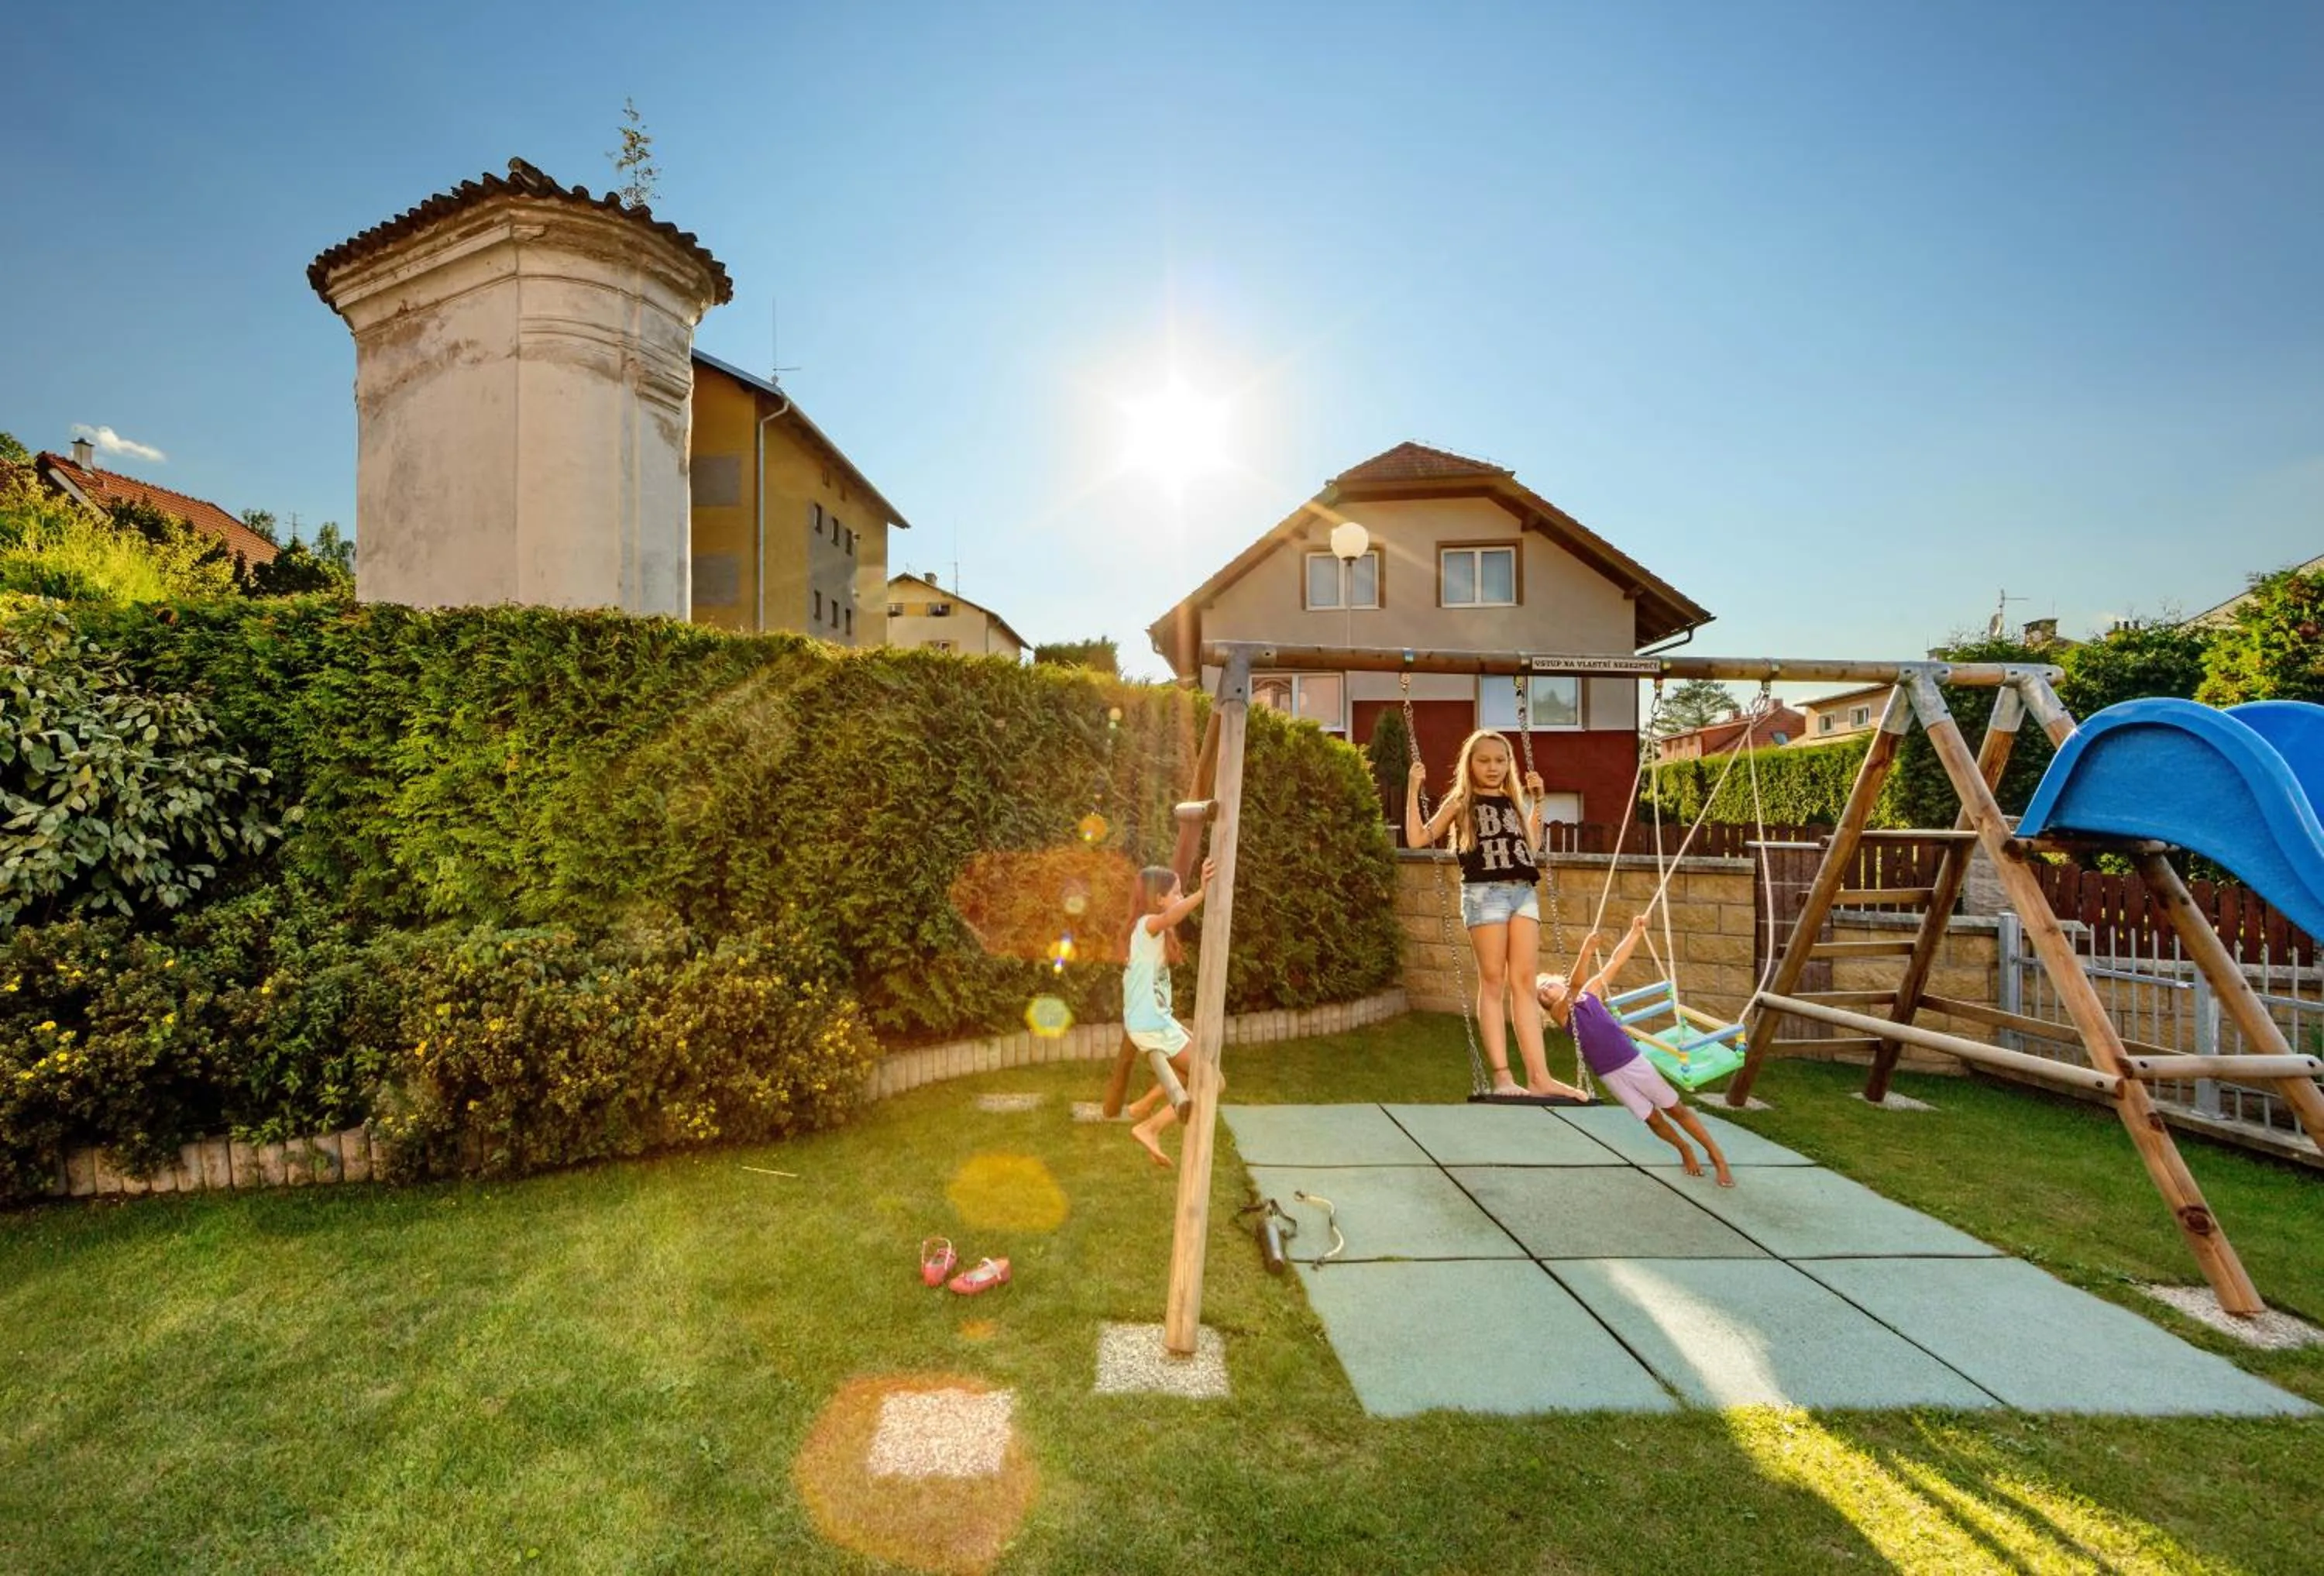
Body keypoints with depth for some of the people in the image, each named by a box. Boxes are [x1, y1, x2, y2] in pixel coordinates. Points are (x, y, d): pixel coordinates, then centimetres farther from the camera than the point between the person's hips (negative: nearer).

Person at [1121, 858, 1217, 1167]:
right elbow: (1171, 917, -44)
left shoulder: (1154, 928, 10)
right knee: (1213, 1081, -4)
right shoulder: (1148, 924, -19)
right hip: (1152, 1024, -10)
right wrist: (1201, 893, -58)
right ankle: (1151, 1128, -4)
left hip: (1155, 1019, 10)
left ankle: (1144, 1106, 32)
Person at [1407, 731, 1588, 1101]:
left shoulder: (1514, 802, 20)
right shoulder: (1460, 803, 7)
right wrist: (1413, 789, -4)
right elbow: (1416, 839, 1)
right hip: (1484, 892, -4)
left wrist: (1536, 799, 25)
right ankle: (1502, 1075, -2)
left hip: (1524, 892, 4)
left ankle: (1539, 1076, -1)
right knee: (1493, 982, -3)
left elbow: (1533, 846, 30)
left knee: (1524, 982, 1)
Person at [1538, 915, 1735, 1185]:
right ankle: (1685, 1150, 38)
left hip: (1632, 1060, 1)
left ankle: (1717, 1157, 24)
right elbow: (1573, 989, -28)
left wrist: (1635, 932, -15)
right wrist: (1584, 953, -44)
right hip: (1609, 1075, -1)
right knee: (1652, 1119, 10)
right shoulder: (1558, 1012, -8)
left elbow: (1615, 962, -3)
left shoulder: (1590, 991, 2)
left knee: (1676, 1108, 8)